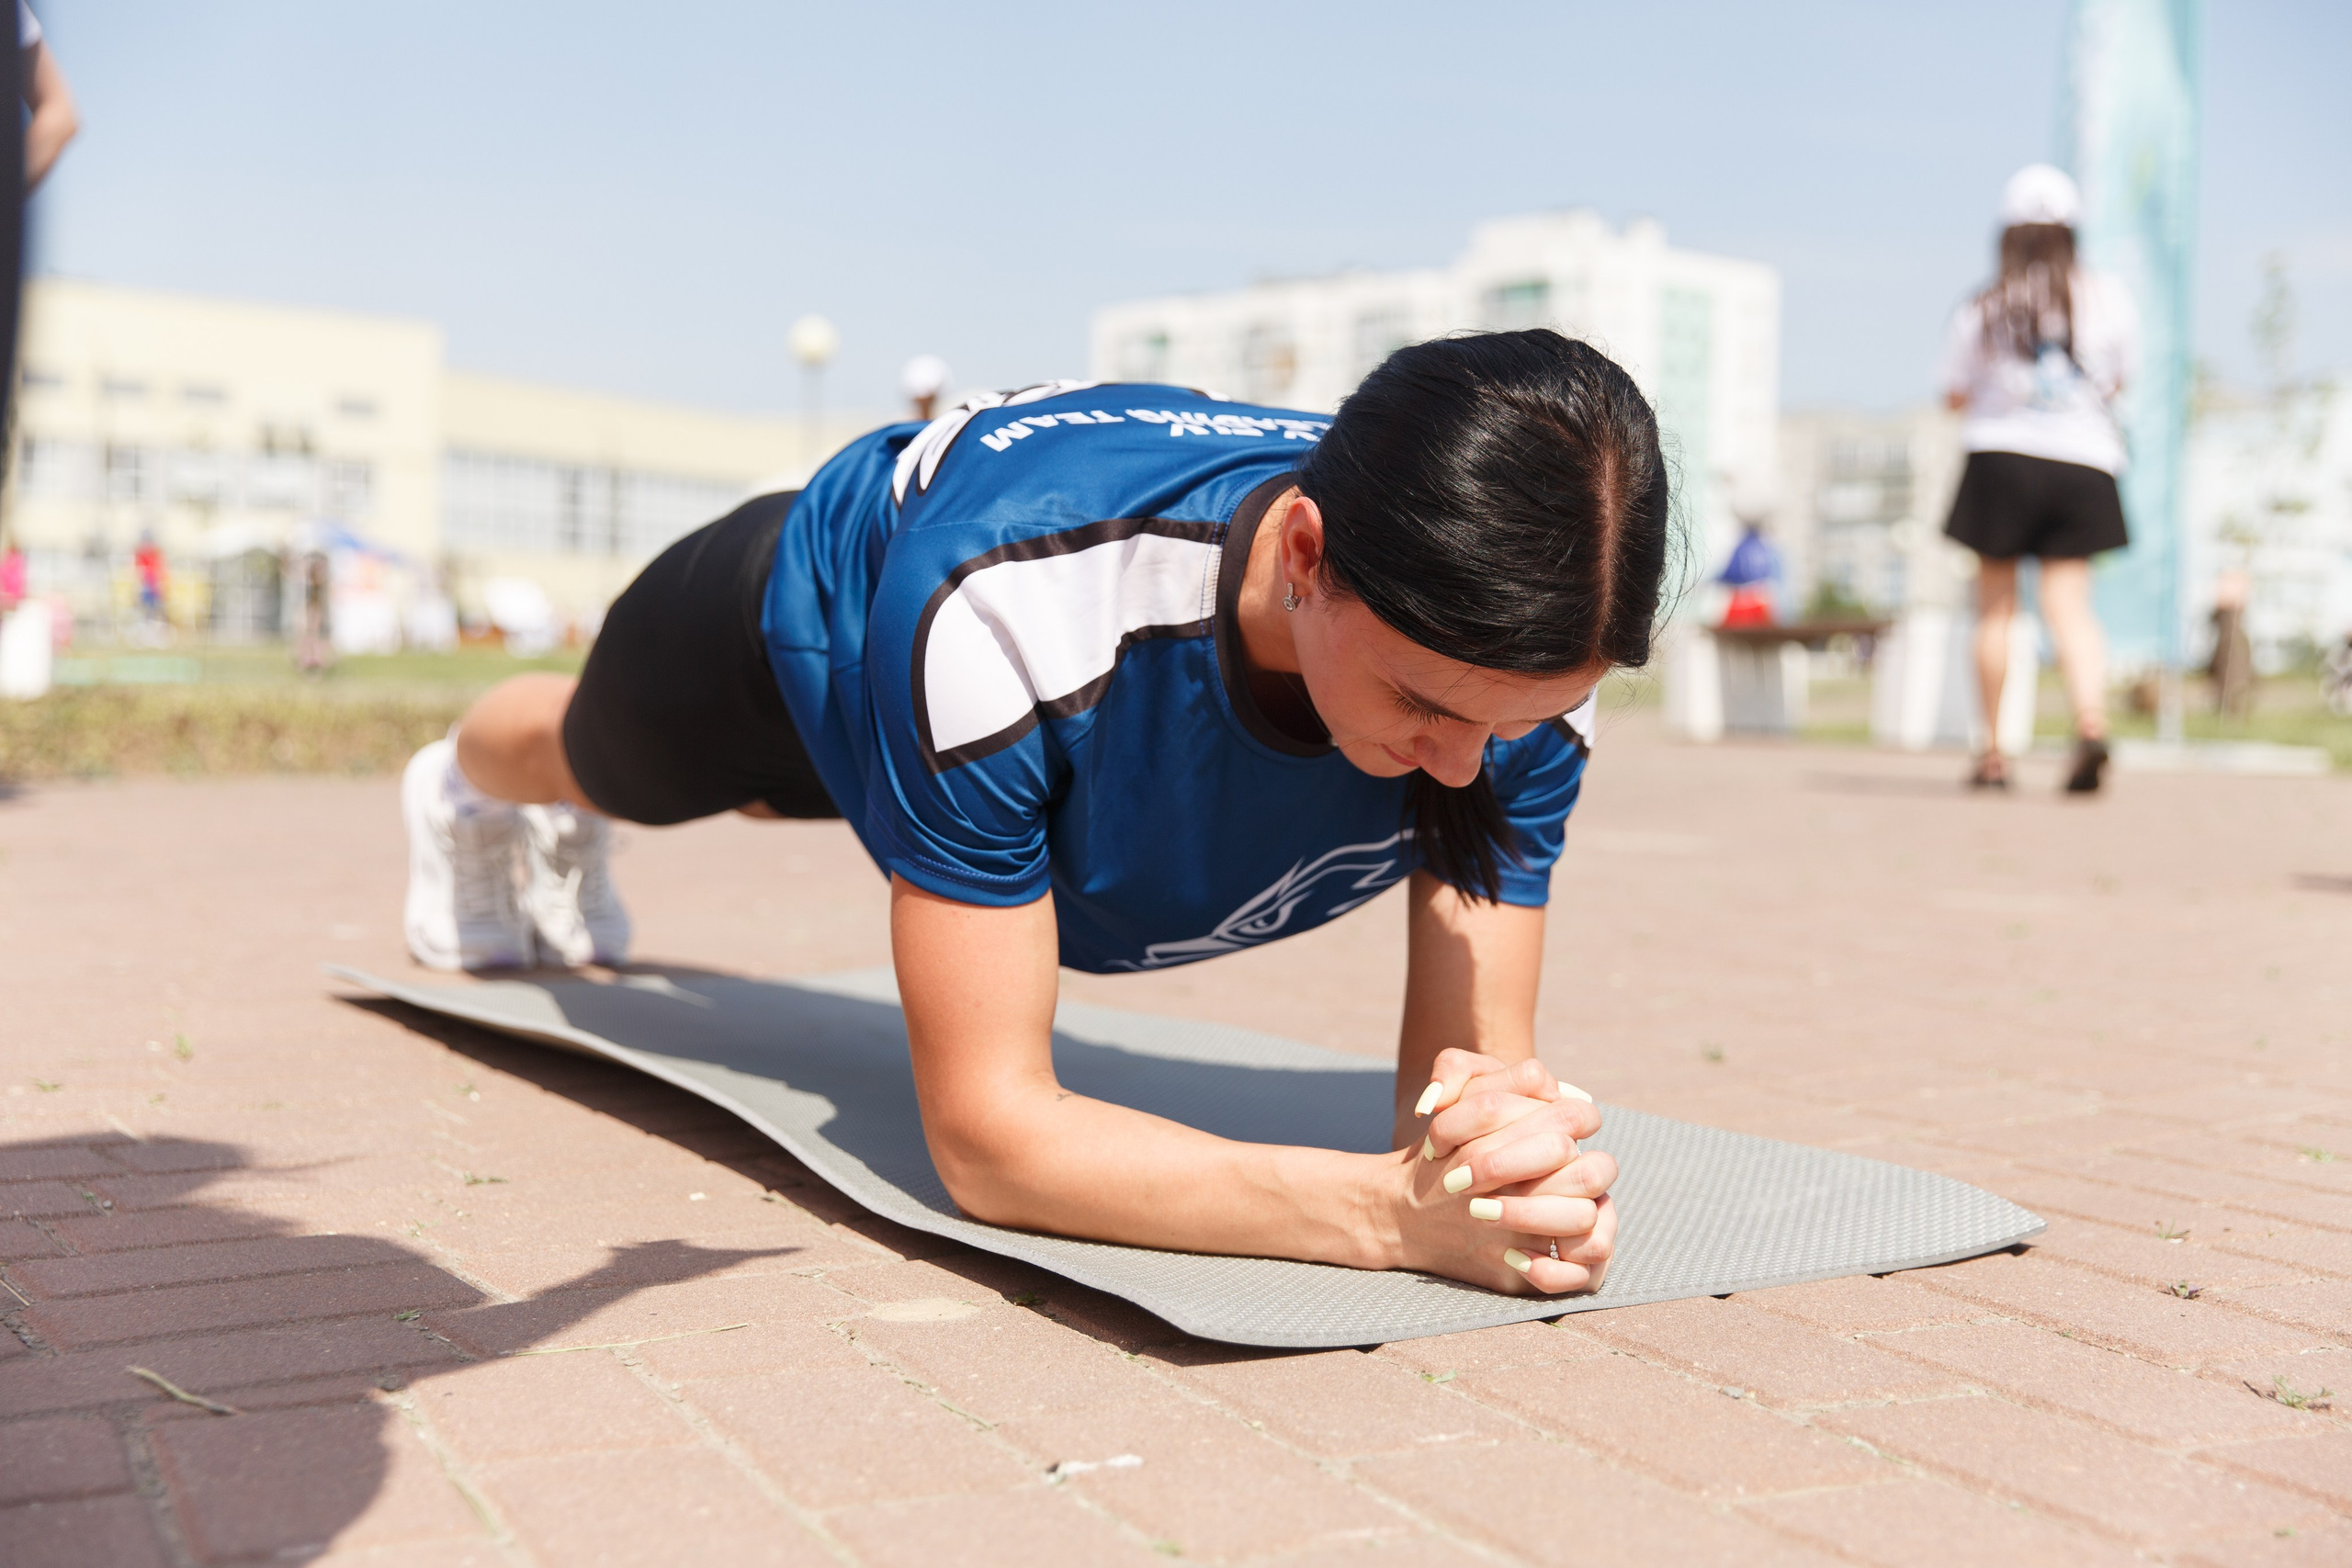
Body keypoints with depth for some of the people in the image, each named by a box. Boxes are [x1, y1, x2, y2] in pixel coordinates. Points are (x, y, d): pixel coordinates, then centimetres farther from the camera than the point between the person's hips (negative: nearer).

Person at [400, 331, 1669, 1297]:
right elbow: (984, 1131, -52)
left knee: (773, 790, 39)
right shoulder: (1007, 602, -54)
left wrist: (1495, 1131, -63)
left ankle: (567, 850, 78)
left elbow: (1465, 1059, -37)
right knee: (593, 757, 34)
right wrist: (1390, 1209, -66)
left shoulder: (1520, 639, -41)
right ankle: (461, 794, 75)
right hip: (810, 604, -4)